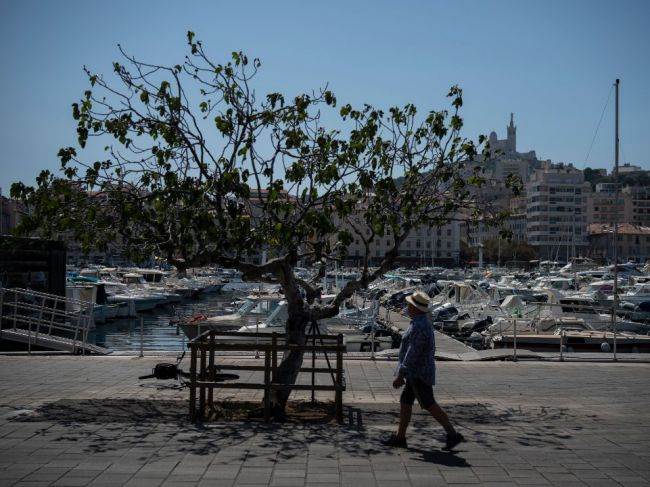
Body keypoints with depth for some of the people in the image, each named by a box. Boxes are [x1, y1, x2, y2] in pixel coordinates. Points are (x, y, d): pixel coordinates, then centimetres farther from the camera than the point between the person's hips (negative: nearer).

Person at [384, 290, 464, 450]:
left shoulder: (419, 326, -22)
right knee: (405, 402, 12)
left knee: (429, 405, -4)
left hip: (418, 373, -10)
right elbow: (430, 349, 19)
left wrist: (400, 376, -22)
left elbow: (412, 354, -25)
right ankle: (400, 437, 17)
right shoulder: (423, 323, 11)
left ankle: (452, 434, 3)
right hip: (417, 372, 10)